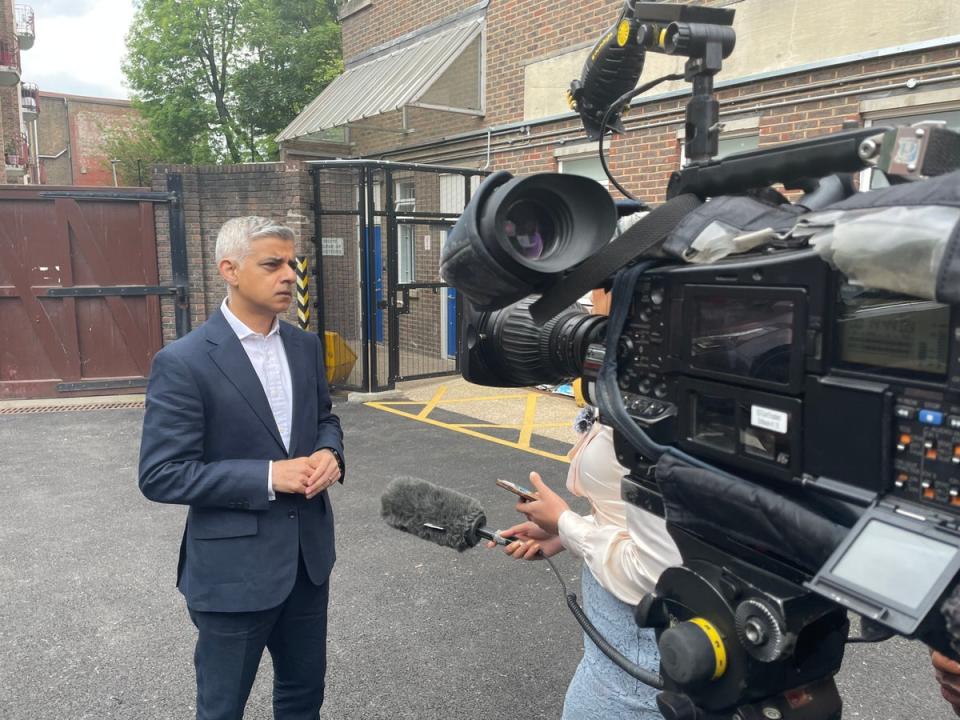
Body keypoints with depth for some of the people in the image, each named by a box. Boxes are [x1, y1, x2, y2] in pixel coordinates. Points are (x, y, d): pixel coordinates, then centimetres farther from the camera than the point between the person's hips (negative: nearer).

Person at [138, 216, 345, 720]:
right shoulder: (183, 362, -17)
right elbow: (161, 475, -17)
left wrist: (329, 452, -8)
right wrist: (268, 475, -23)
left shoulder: (305, 346, 2)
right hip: (233, 567, -5)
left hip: (309, 554, 5)